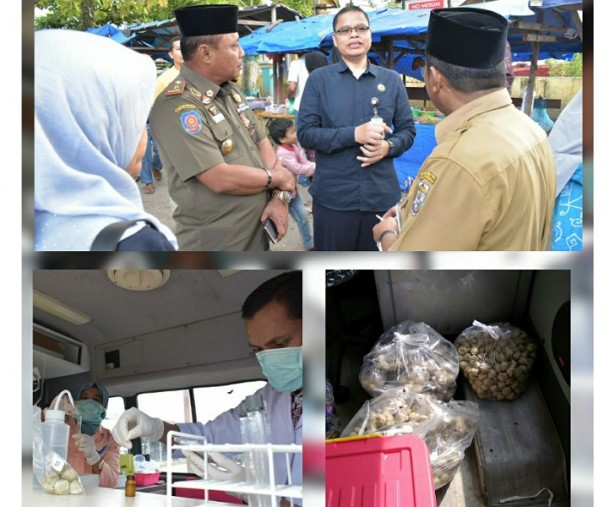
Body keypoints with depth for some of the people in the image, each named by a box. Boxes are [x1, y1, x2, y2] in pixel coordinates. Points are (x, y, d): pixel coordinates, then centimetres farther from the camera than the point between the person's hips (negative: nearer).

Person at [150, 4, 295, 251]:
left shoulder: (232, 91, 9)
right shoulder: (176, 106, -21)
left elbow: (263, 144, 10)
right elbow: (222, 179, -26)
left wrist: (280, 196, -8)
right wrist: (278, 177, -10)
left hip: (257, 235, 8)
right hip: (215, 245, -8)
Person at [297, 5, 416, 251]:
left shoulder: (392, 80, 7)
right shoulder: (319, 79, 1)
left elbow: (408, 130, 9)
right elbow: (305, 133, -6)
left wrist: (388, 147, -14)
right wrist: (354, 134, -19)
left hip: (382, 195, 2)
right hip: (332, 196, -2)